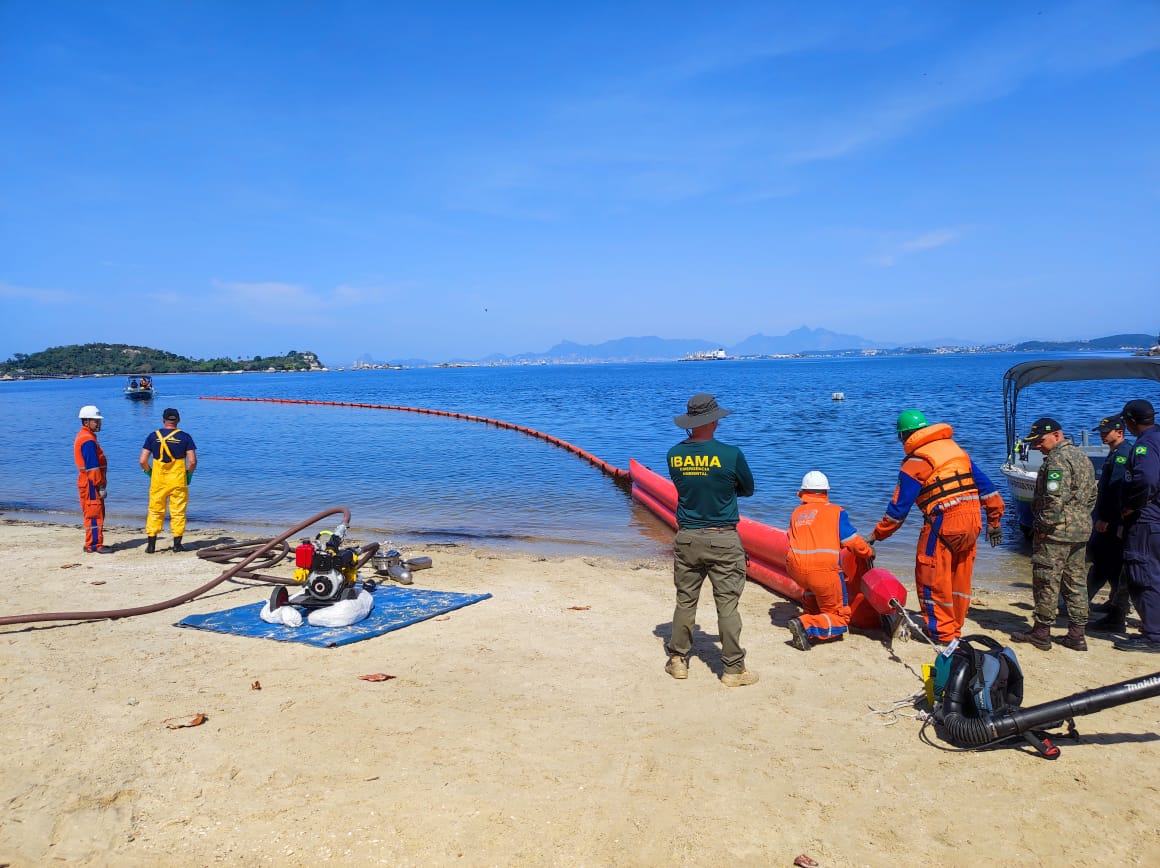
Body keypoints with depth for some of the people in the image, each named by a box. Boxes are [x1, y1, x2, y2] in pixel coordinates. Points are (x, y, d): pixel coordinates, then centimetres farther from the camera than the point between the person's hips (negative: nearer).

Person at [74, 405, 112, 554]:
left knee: (96, 514, 15)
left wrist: (101, 483, 22)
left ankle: (92, 543, 21)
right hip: (91, 484, -10)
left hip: (87, 483, 10)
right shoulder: (88, 440, -17)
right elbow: (93, 466, -21)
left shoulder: (82, 437, 17)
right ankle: (95, 545, -5)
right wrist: (101, 485, -18)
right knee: (94, 514, -7)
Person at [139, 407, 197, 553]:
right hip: (178, 481, -1)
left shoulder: (153, 436, 0)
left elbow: (142, 461, -3)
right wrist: (189, 474, 7)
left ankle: (151, 544, 10)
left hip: (157, 481, 1)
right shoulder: (185, 437, -4)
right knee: (178, 512, 7)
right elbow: (192, 461, -10)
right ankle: (177, 544, 10)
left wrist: (148, 472, 14)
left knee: (155, 511, 11)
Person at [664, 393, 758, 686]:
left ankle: (678, 659, 24)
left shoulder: (675, 454, -2)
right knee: (727, 604, 4)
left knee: (685, 601, 14)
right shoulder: (731, 454, -13)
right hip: (723, 541, -3)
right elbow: (748, 490, 2)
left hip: (686, 538, 4)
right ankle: (733, 669, 12)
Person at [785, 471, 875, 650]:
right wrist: (868, 553, 21)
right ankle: (807, 626, -19)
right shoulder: (835, 511, 7)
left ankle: (812, 614, 24)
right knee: (839, 620, 7)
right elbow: (852, 540, 3)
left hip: (795, 569, 5)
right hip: (825, 569, -4)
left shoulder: (796, 513, 18)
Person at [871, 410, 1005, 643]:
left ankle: (941, 632, 11)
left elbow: (898, 507, -4)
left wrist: (877, 535, 7)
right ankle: (955, 629, 27)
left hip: (943, 524, -7)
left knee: (932, 579, 5)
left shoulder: (915, 463, -5)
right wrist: (994, 521, 19)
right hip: (972, 521, 7)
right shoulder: (957, 449, 14)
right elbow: (985, 485, 14)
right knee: (960, 579, 17)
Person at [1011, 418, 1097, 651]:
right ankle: (1077, 635, 16)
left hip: (1057, 532, -10)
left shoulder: (1057, 460, -16)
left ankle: (1041, 633, 5)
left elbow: (1055, 499, -23)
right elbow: (1092, 495, 21)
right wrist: (1081, 517, 20)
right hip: (1081, 531, 10)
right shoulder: (1082, 456, 16)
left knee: (1046, 582, -1)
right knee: (1076, 581, 12)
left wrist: (1043, 527, -17)